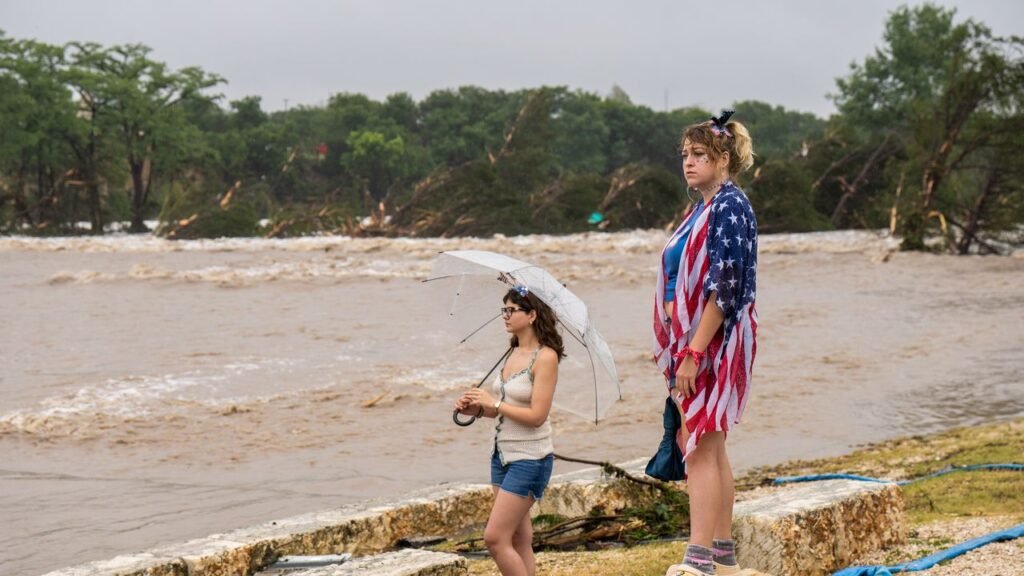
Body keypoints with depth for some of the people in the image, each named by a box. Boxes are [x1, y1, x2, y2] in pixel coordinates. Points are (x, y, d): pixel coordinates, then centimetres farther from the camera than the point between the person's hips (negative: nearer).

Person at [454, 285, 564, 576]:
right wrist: (476, 408, -3)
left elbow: (536, 415, -21)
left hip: (530, 458, -8)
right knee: (519, 542, 11)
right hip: (503, 454, 8)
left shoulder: (545, 357, -15)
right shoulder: (514, 354, 10)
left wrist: (493, 402, -15)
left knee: (495, 538, -11)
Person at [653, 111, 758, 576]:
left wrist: (693, 352, -23)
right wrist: (674, 346, 17)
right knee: (708, 448, 12)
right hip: (692, 340, 10)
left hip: (716, 341, -10)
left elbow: (724, 287, -20)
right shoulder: (703, 208, 16)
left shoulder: (729, 206, -13)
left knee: (700, 447, -12)